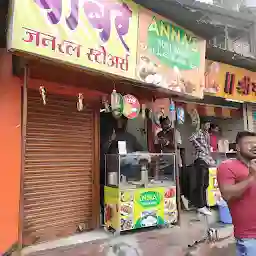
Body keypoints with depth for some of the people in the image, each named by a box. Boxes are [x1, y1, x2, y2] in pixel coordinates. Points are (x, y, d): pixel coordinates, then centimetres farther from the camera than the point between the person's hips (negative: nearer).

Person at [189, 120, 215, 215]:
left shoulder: (207, 134, 20)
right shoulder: (199, 132, -6)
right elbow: (191, 139, -27)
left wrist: (210, 158, 19)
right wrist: (200, 147, -18)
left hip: (206, 160, 9)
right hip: (201, 160, -9)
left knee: (205, 184, 12)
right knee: (200, 183, -6)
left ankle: (202, 204, 21)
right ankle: (201, 206, -2)